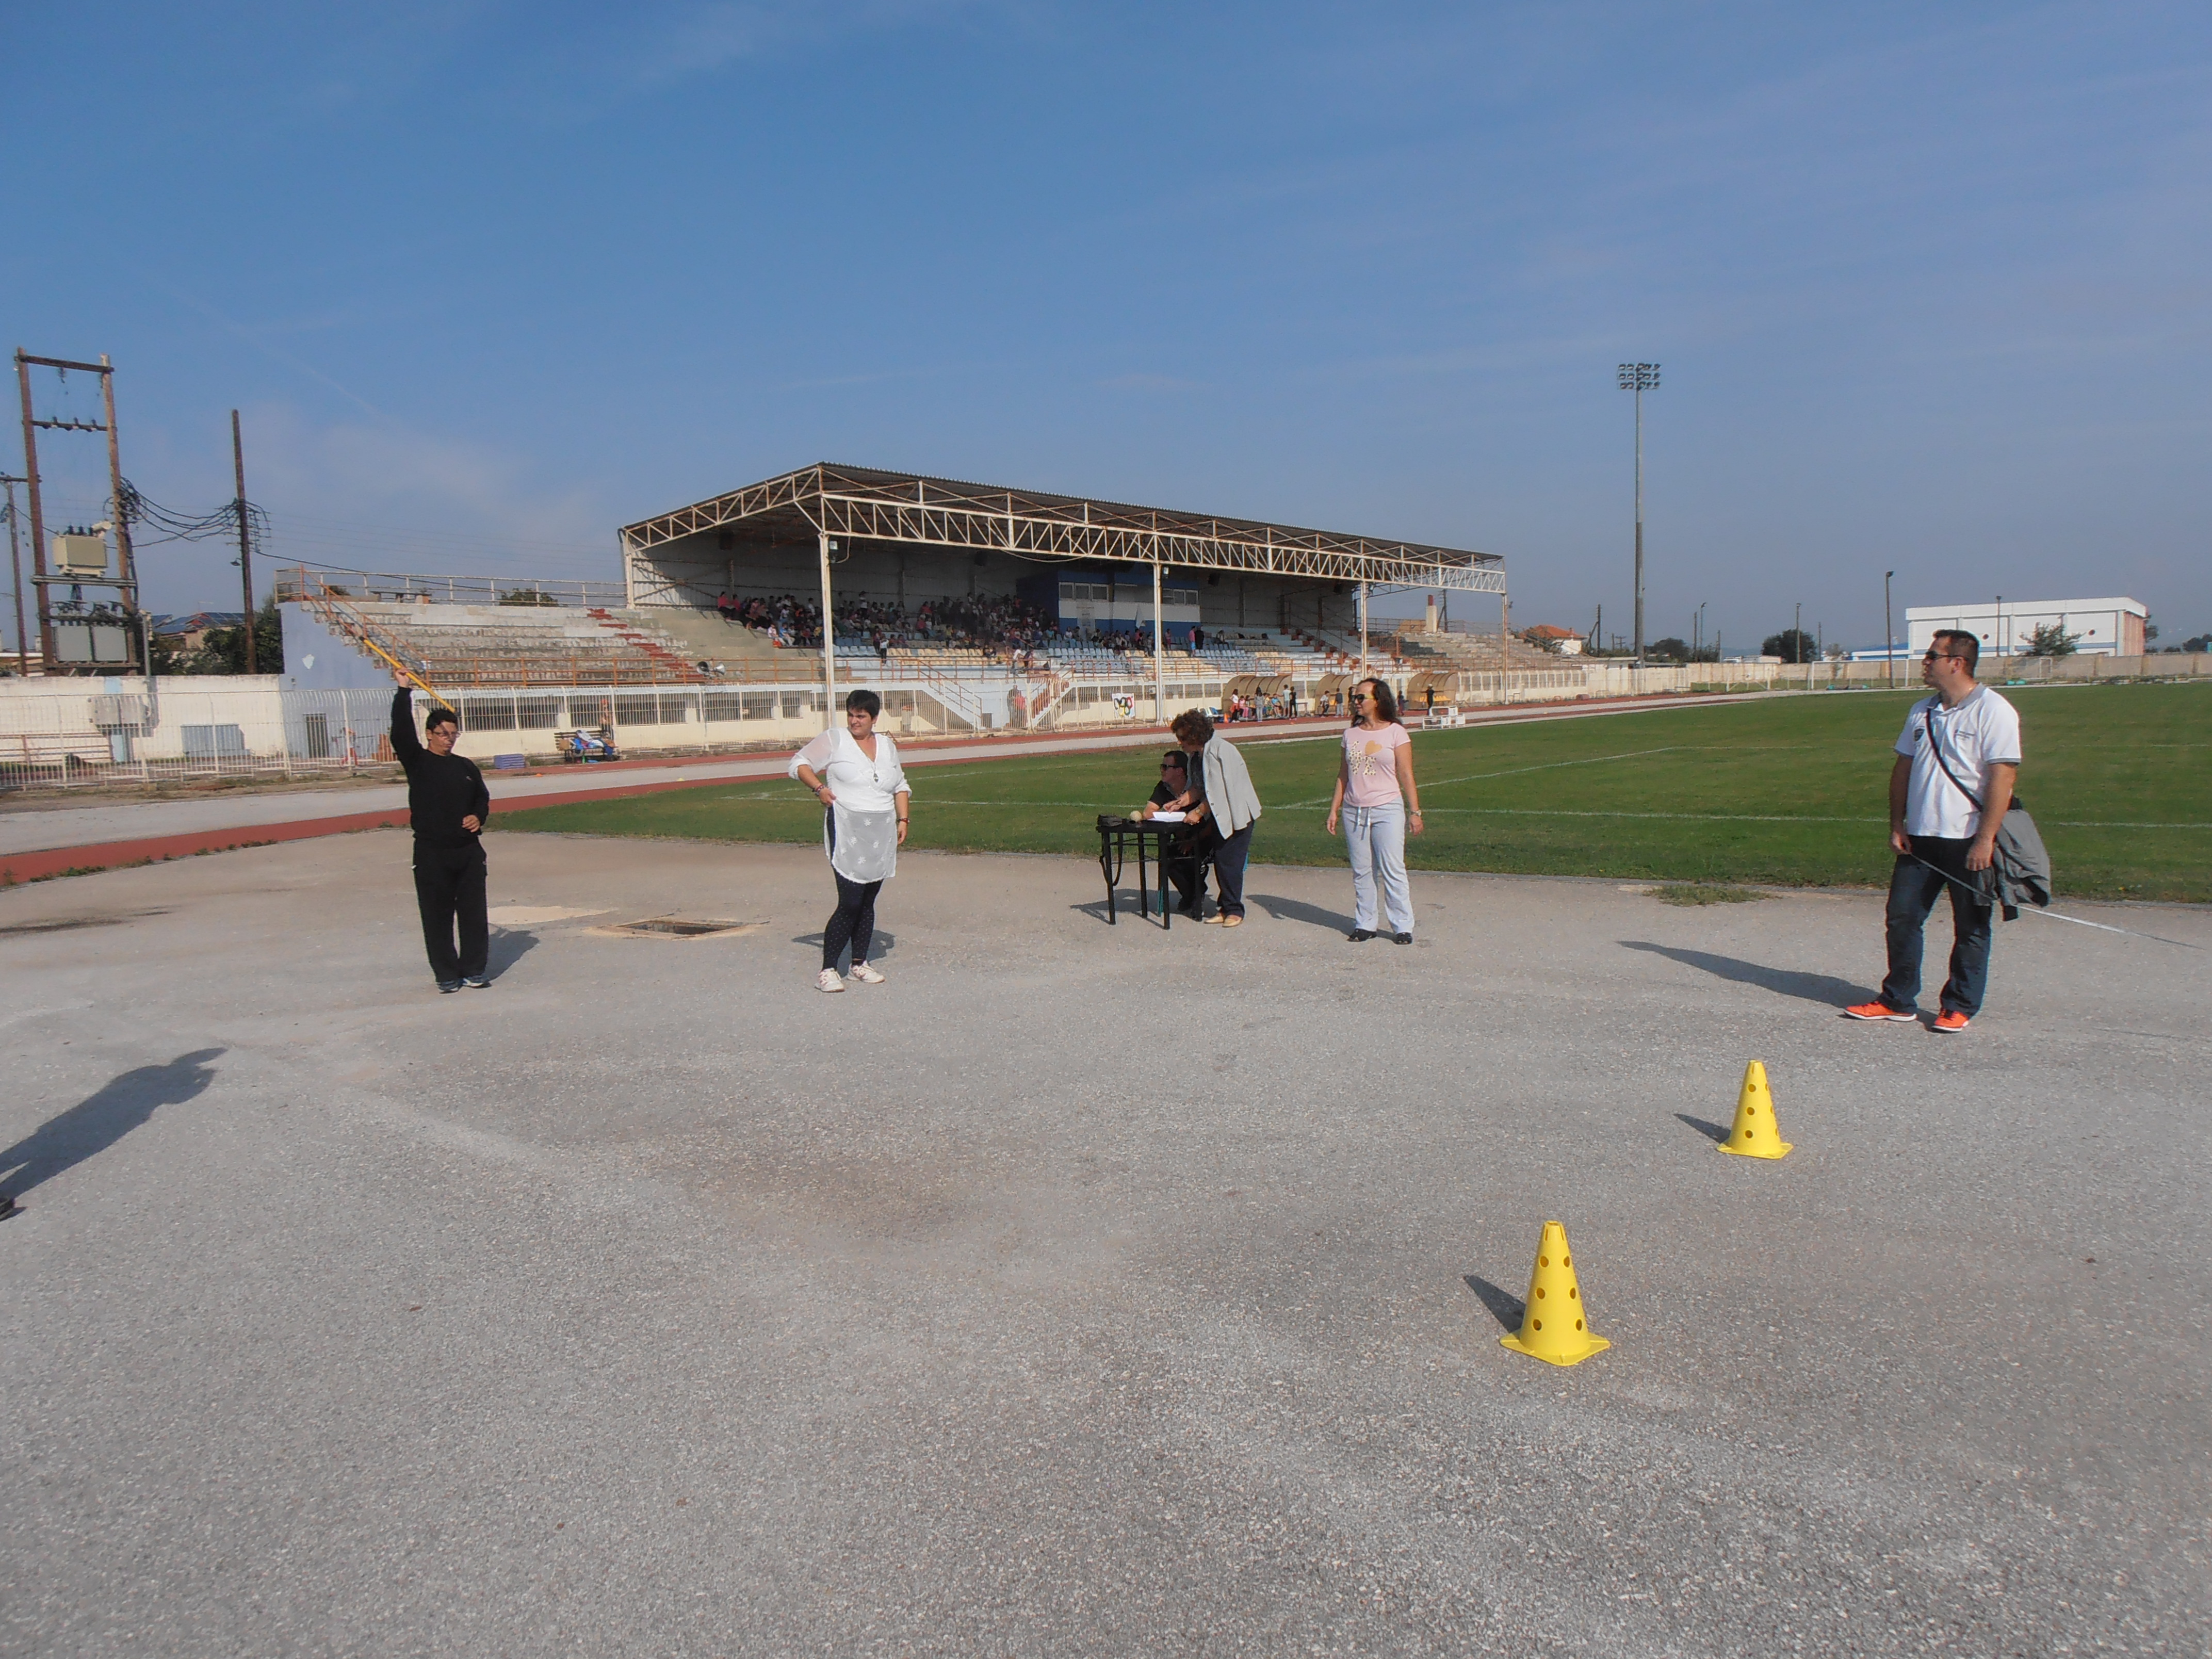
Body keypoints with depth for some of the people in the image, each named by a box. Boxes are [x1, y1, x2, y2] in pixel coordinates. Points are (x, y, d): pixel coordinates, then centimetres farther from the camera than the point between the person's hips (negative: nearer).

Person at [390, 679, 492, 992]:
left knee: (473, 913, 5)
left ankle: (473, 970, 14)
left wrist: (478, 816, 0)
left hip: (469, 851, 3)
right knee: (437, 916, 1)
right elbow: (401, 731, -13)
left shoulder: (466, 766, 12)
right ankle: (447, 975, 10)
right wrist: (404, 692, -18)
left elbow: (483, 797, 21)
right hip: (431, 852, -3)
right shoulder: (417, 761, 1)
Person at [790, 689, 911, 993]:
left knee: (868, 902, 10)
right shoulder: (834, 740, 1)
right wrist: (819, 788, -10)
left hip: (882, 836, 5)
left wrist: (903, 820, 15)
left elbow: (900, 786, 24)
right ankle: (827, 970, -3)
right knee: (850, 902, -11)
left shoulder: (887, 745, 15)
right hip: (847, 833, -5)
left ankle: (860, 963, 22)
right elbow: (799, 763, 4)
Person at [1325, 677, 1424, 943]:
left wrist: (1415, 812, -6)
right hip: (1354, 811, 4)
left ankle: (1402, 926, 5)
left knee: (1393, 870, -4)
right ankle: (1364, 924, 16)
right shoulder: (1351, 734, 9)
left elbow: (1406, 776, -3)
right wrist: (1334, 809, 10)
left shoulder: (1395, 733, -2)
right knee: (1361, 872, 7)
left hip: (1387, 810, -4)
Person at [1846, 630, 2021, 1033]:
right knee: (1901, 919, 7)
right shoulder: (1922, 711, 12)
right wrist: (1897, 825, 8)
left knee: (1970, 929, 5)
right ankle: (1898, 1001, 18)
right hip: (1919, 837, 6)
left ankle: (1959, 1006, 16)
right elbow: (1903, 769, 16)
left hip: (1968, 842, -6)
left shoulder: (1993, 711, -9)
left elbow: (2003, 776, -15)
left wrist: (1985, 839, -19)